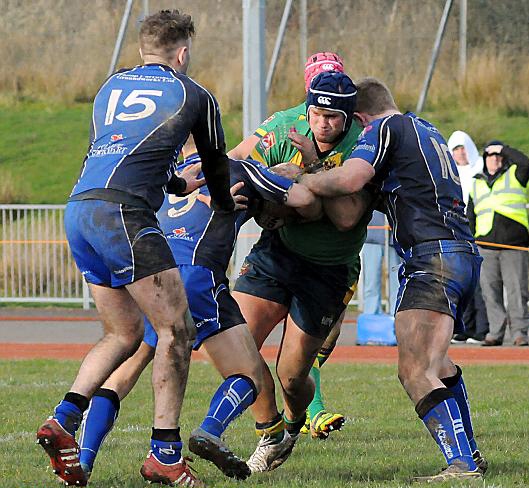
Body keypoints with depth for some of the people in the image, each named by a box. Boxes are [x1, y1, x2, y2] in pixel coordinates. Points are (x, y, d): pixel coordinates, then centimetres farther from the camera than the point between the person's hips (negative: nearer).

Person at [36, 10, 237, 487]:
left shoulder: (111, 87, 25)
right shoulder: (195, 97, 10)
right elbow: (217, 168, 24)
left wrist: (179, 184, 53)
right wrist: (226, 207, 45)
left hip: (78, 211, 7)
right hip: (123, 213, -7)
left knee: (124, 333, 17)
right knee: (175, 327, 0)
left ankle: (63, 421, 2)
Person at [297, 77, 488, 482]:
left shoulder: (384, 128, -1)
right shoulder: (428, 130, 26)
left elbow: (349, 179, -16)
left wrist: (297, 179, -1)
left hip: (434, 255, -10)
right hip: (463, 254, 10)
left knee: (415, 371, -19)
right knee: (434, 364, 27)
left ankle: (463, 466, -31)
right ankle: (470, 456, 34)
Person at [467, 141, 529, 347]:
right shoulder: (476, 185, 21)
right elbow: (470, 216, 23)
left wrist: (504, 150, 0)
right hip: (486, 246, 3)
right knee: (491, 291, 0)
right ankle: (495, 332, 4)